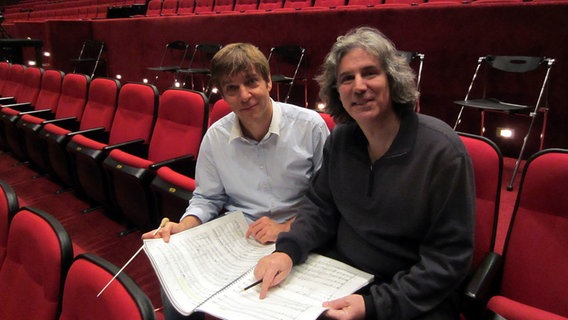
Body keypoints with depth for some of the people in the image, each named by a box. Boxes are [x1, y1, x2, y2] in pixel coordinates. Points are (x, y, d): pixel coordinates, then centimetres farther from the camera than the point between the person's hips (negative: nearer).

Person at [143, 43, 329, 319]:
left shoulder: (310, 126, -9)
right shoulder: (215, 137, 1)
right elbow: (207, 198, 12)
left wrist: (287, 228, -15)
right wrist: (183, 227, -7)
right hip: (235, 237, 3)